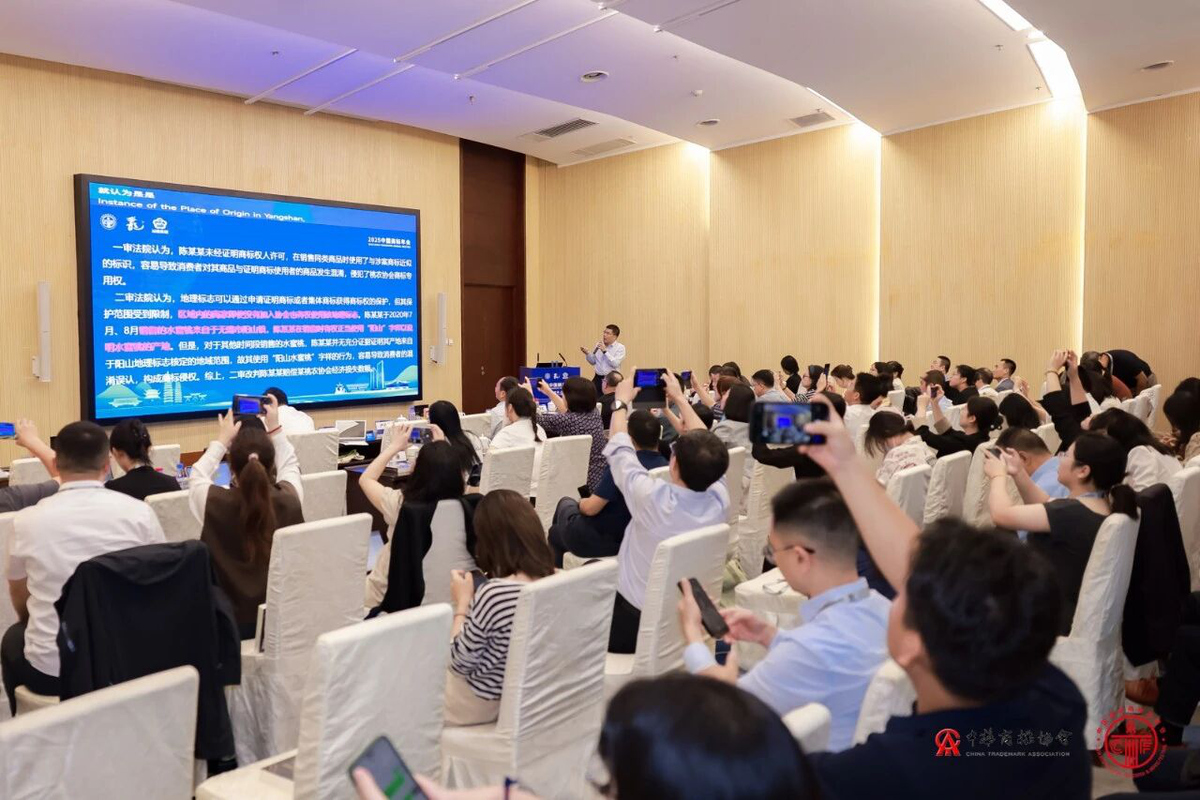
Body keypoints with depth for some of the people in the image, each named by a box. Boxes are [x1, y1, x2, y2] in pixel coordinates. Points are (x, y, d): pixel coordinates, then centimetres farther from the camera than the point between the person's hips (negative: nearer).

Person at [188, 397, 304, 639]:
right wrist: (275, 428, 9)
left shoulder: (215, 502, -23)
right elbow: (290, 465, 6)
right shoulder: (290, 499, -19)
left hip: (232, 620, -2)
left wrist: (221, 440, 10)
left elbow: (196, 476, 3)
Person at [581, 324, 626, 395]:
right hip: (598, 378, 4)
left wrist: (605, 351, -19)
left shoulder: (620, 347, -4)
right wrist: (587, 354, -1)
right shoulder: (598, 344, 10)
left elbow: (615, 364, -17)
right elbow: (593, 362, 17)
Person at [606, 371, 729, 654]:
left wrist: (621, 402, 5)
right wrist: (680, 399, 12)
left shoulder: (653, 498, -29)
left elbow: (620, 450, -11)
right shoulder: (720, 501, -17)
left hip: (634, 625, -5)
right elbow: (705, 451, 2)